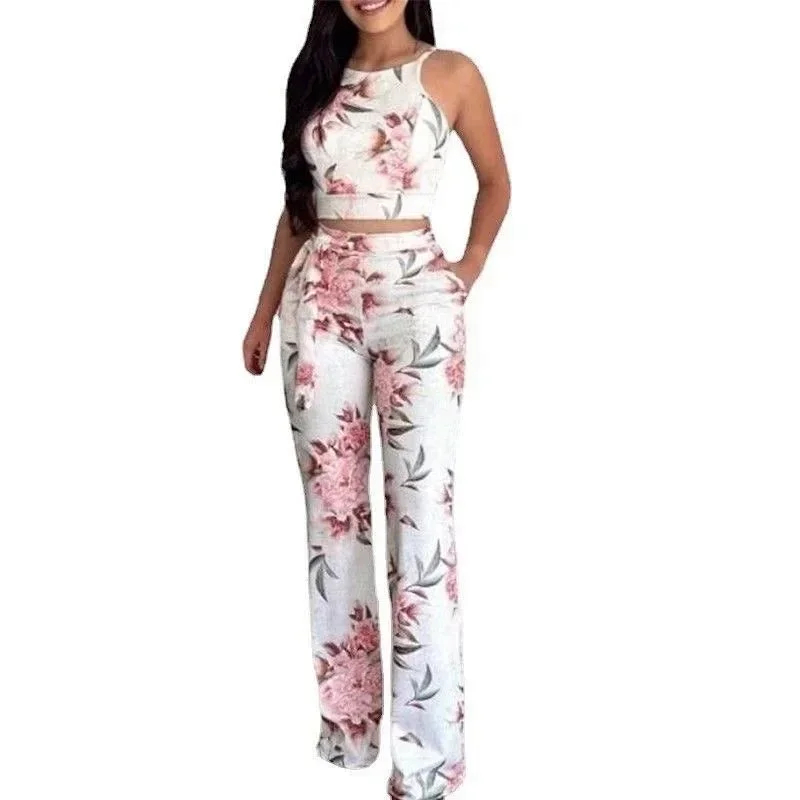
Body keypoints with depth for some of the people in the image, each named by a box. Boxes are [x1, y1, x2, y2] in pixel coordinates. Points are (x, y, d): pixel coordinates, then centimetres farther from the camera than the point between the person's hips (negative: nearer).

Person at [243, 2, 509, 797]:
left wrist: (469, 270, 3)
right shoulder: (316, 77, 11)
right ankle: (347, 709, 22)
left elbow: (496, 179, 13)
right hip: (320, 299, 4)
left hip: (415, 296, -4)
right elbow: (298, 203, 16)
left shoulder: (450, 73, 1)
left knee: (421, 509, -4)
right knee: (332, 502, 7)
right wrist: (266, 307, 15)